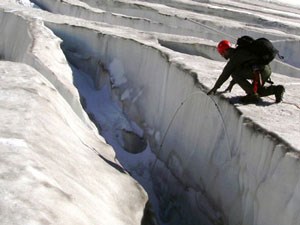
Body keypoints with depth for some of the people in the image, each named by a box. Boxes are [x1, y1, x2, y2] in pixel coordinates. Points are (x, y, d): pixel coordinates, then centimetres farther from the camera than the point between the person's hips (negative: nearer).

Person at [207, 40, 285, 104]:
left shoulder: (235, 56, -4)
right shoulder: (240, 52, 25)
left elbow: (225, 73, -3)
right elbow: (239, 72, 37)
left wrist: (215, 87, 6)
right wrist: (231, 84, 44)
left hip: (258, 71, -10)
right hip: (267, 70, 10)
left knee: (234, 73, -4)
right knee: (258, 91, 26)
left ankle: (253, 94, -8)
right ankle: (277, 89, 8)